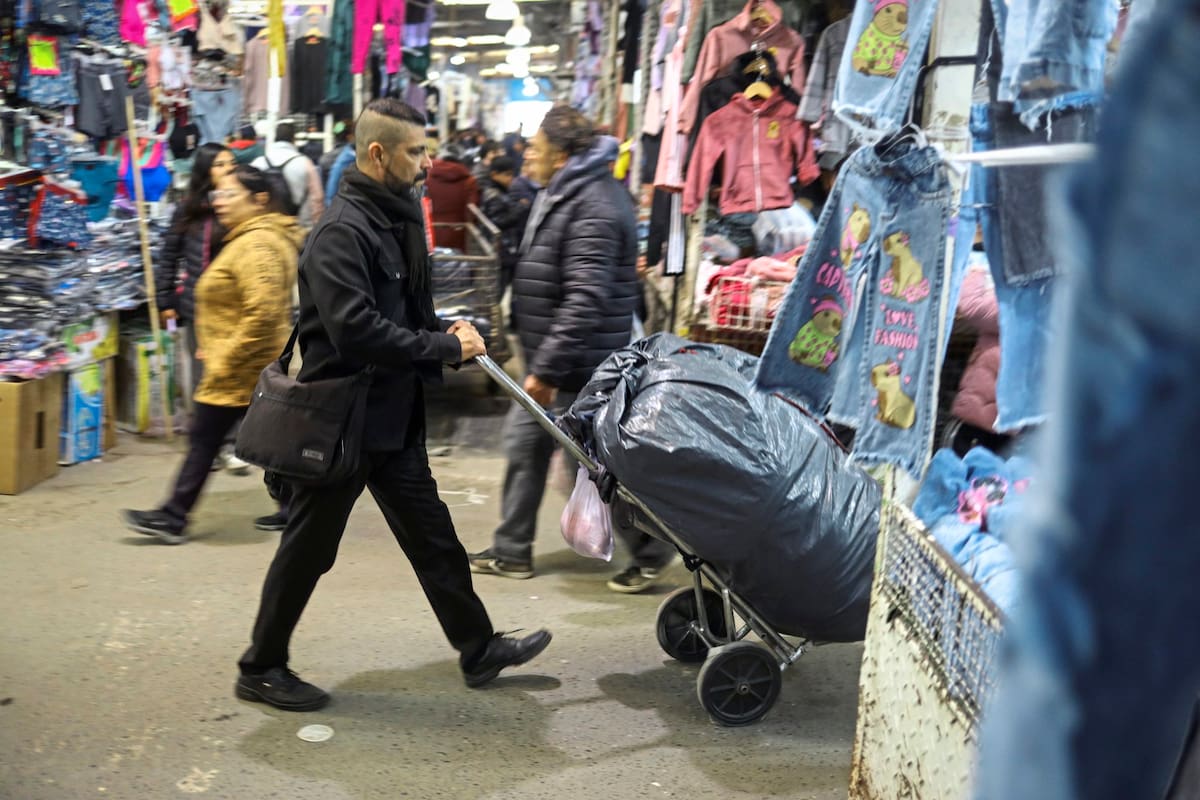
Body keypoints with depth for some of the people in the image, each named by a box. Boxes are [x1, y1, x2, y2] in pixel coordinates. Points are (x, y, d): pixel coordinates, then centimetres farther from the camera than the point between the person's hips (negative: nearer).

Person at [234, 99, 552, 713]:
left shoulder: (397, 219, 10)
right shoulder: (343, 230, -20)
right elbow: (357, 330, -30)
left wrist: (445, 334, 0)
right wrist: (446, 348, -21)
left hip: (393, 416, 9)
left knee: (433, 535, 16)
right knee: (309, 548, 6)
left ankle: (478, 649, 28)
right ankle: (261, 668, 25)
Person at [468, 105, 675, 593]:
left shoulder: (592, 207, -22)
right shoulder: (566, 193, 13)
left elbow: (585, 300, -29)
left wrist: (546, 369, -28)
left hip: (579, 368, -11)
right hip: (551, 359, 11)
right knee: (524, 442, 15)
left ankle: (650, 552, 18)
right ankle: (512, 552, 27)